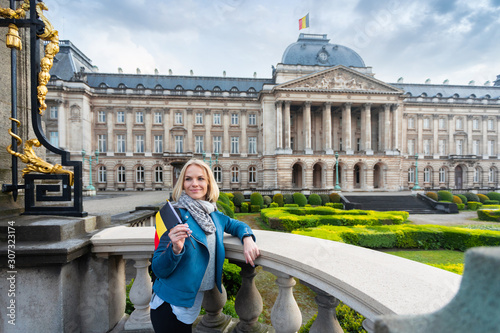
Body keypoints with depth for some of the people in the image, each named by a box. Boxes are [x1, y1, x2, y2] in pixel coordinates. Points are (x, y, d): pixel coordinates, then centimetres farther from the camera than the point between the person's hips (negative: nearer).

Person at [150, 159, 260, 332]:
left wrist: (248, 239, -9)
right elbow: (158, 269, -17)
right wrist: (176, 249, -37)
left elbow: (237, 225, 12)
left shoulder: (214, 215, -1)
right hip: (170, 306, -5)